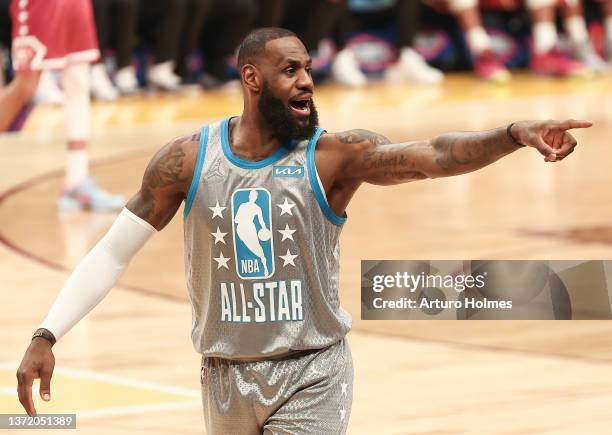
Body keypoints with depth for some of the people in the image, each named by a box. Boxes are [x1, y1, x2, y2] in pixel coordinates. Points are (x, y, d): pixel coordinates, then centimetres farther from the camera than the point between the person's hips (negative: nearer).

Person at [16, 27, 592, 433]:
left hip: (312, 378, -2)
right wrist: (46, 336, -6)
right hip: (225, 378, 2)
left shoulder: (333, 157, -9)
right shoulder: (188, 161, -4)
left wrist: (514, 135, -39)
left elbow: (433, 156, -22)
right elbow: (113, 252, 2)